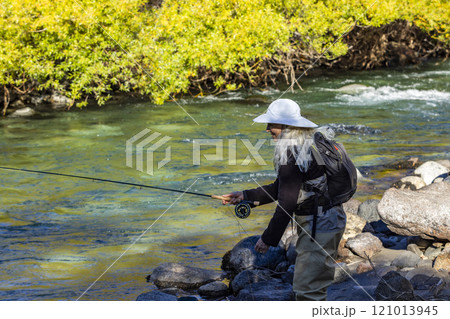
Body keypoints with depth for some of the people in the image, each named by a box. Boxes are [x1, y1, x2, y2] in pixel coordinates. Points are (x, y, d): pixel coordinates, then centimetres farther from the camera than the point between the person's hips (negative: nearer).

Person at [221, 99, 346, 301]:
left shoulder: (292, 154, -21)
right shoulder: (311, 143, 11)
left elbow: (287, 202, -22)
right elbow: (280, 188, 19)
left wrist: (268, 238, -14)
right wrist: (246, 196, 14)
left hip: (319, 226, -11)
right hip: (331, 220, 11)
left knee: (307, 289, -9)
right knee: (317, 285, 20)